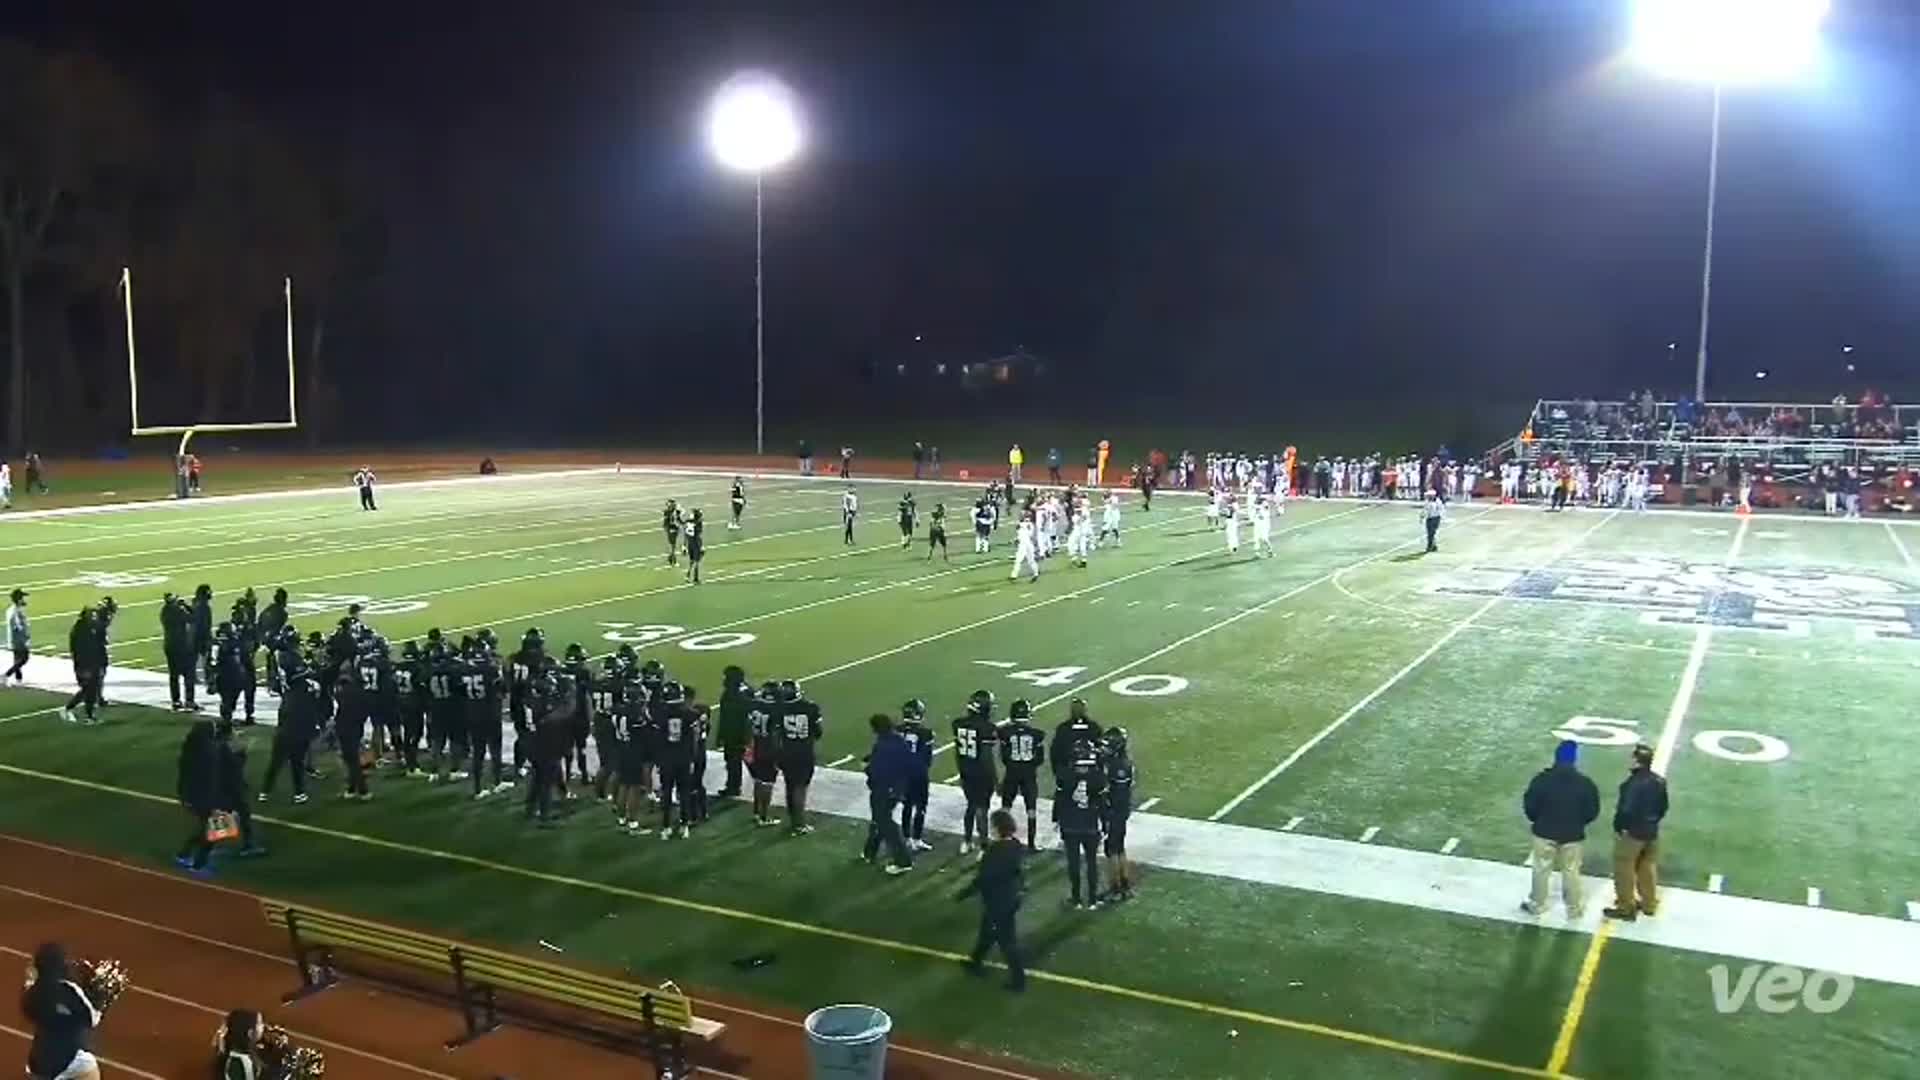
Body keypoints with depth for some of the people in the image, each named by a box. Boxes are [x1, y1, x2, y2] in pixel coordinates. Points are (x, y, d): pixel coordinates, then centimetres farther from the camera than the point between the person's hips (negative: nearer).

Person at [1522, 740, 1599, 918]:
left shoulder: (1541, 779, -15)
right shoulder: (1584, 783, -13)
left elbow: (1529, 806, -9)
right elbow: (1592, 812, -6)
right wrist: (1578, 823, 13)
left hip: (1544, 832, 0)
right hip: (1572, 835, 1)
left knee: (1541, 870, 14)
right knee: (1571, 872, 15)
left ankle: (1537, 904, 25)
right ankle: (1574, 908, 27)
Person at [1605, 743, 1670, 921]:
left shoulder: (1633, 783, -26)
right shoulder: (1659, 781, 0)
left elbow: (1626, 809, -25)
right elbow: (1663, 807, 10)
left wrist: (1618, 827, -11)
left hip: (1632, 832, -8)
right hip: (1651, 831, 8)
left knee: (1624, 870, 5)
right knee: (1648, 868, 21)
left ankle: (1626, 908, 12)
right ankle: (1649, 904, 33)